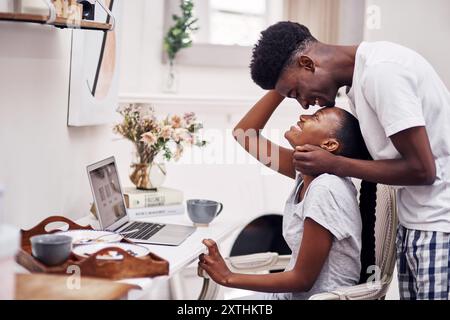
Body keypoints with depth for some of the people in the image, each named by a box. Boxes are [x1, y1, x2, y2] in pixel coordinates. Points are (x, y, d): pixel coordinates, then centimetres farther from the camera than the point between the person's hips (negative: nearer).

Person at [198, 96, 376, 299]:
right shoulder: (308, 171, -3)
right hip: (295, 292, 7)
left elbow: (303, 279, -20)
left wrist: (228, 278, -15)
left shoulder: (325, 190, -25)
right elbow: (244, 134, 4)